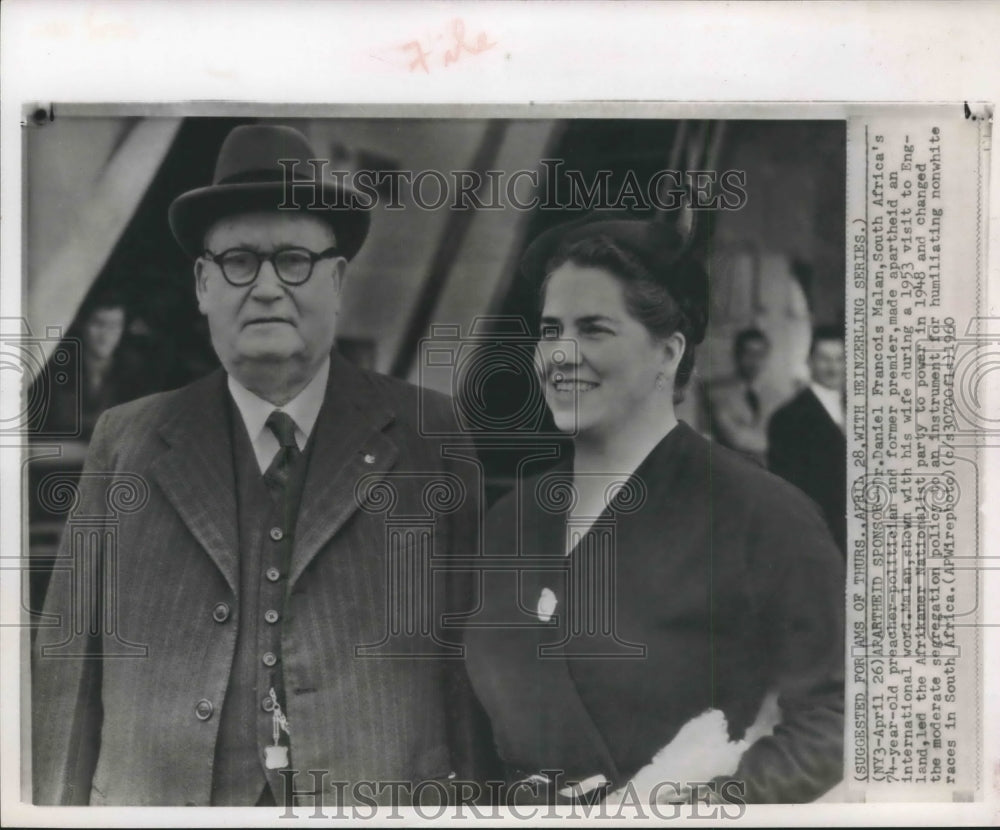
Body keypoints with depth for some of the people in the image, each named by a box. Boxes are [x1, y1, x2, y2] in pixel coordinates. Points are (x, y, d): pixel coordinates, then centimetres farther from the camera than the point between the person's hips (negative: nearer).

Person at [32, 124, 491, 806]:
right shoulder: (128, 443, 5)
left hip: (381, 799, -1)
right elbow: (71, 660, 4)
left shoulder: (425, 435, 1)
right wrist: (62, 804, -2)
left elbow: (472, 654, -1)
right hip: (158, 796, 1)